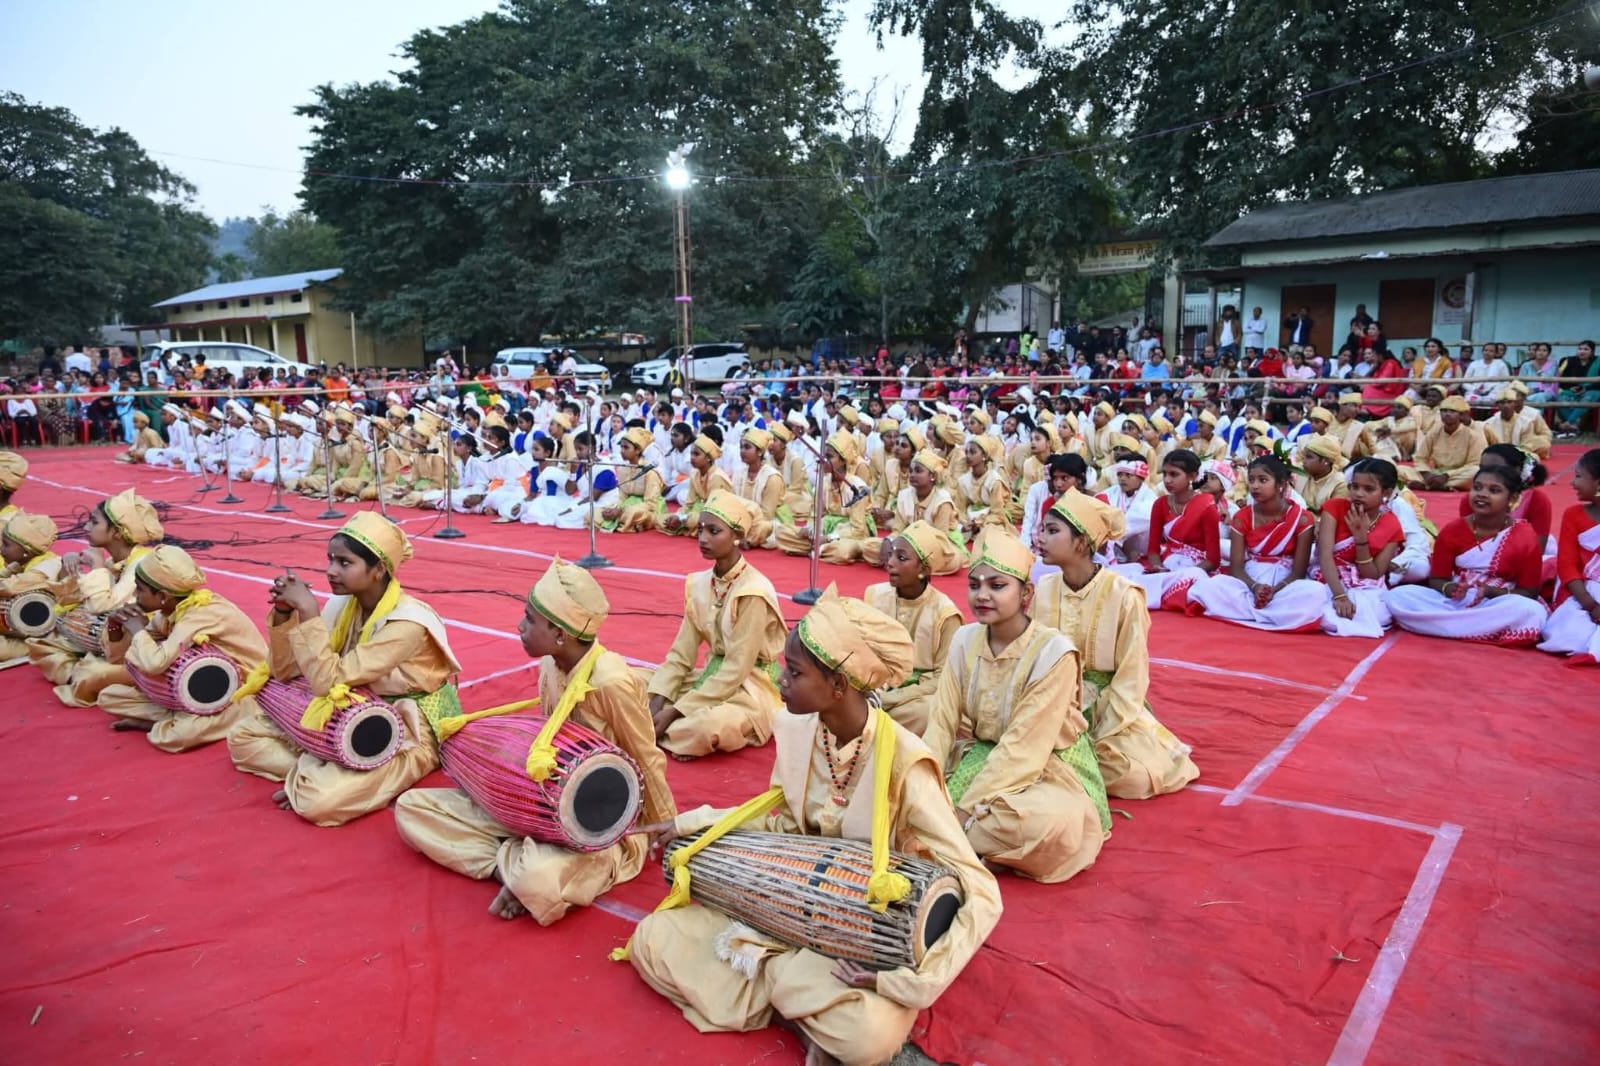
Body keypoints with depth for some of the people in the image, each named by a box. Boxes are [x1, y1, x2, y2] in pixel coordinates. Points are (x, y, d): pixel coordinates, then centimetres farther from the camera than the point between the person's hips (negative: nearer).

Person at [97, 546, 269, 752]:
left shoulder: (204, 615, -27)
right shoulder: (168, 610, -1)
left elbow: (153, 664, -40)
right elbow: (117, 657, 10)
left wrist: (137, 629, -22)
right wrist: (116, 626, -9)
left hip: (243, 693, -9)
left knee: (171, 736, -35)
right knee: (109, 697, 3)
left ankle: (166, 722, -5)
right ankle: (180, 718, -7)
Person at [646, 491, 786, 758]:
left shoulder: (753, 592, -22)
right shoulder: (699, 584, 0)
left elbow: (737, 669, -24)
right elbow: (681, 654, 1)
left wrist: (674, 711, -24)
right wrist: (658, 703, -15)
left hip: (752, 686, -7)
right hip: (715, 677, 7)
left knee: (708, 726, -36)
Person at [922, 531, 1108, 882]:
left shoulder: (1054, 652, -23)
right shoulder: (965, 639, -5)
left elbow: (1024, 745, -25)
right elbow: (942, 721, -5)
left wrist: (967, 809, -26)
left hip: (1049, 769, -4)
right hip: (981, 758, 4)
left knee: (1051, 821, -37)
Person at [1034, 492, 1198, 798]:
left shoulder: (1124, 596, -18)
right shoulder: (1042, 589, -6)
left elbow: (1131, 678, -14)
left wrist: (1099, 740, -18)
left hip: (1112, 708, -2)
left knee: (1134, 774, -26)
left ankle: (1096, 752, 5)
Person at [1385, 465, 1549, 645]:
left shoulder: (1525, 538, -4)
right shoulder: (1452, 531, 1)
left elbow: (1529, 593, -2)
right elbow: (1437, 579, 5)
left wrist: (1492, 592, -21)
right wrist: (1449, 589, -19)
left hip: (1498, 606, -2)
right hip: (1454, 602, 2)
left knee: (1531, 612, -37)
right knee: (1398, 596, -23)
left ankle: (1448, 624, -25)